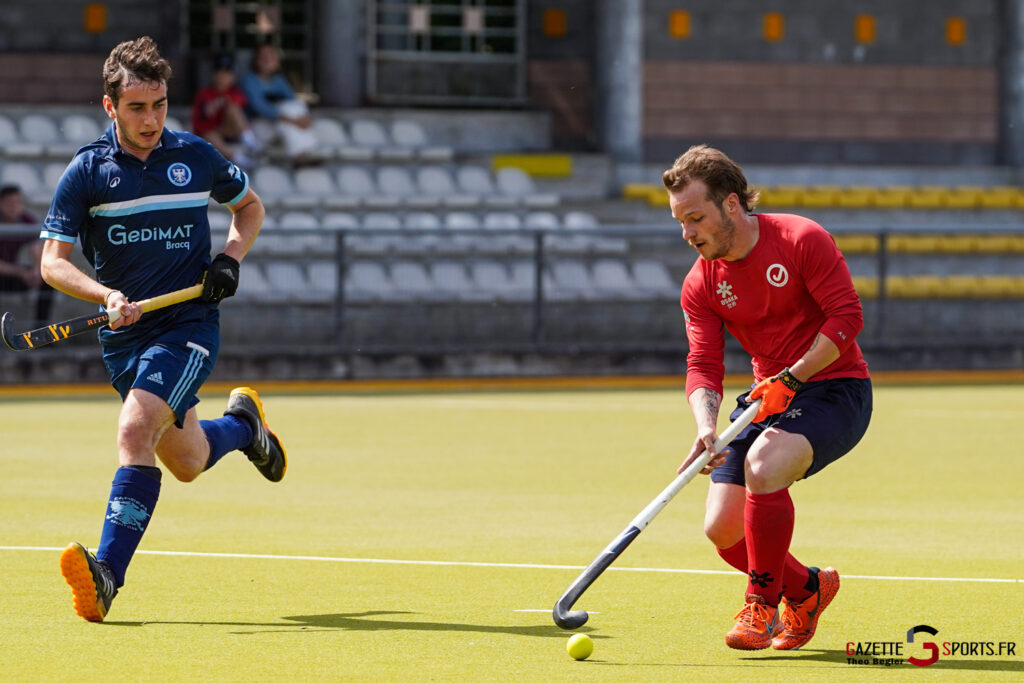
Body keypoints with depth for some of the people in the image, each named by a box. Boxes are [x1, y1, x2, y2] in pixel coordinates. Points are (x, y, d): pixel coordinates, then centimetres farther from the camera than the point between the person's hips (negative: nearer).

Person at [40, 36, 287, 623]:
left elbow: (250, 205, 18)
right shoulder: (87, 171, -4)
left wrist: (230, 259, -1)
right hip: (124, 334, 3)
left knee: (135, 431, -25)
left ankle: (107, 573, -30)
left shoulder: (197, 157, 0)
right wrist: (106, 295, -24)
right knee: (186, 463, 15)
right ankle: (241, 421, 49)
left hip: (189, 326, -3)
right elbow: (53, 261, -6)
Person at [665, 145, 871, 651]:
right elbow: (703, 366, -4)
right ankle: (807, 589, 23)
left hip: (835, 387, -6)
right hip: (768, 396, 6)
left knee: (763, 464, -33)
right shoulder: (700, 284, 1)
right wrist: (706, 425, -24)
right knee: (722, 528, -6)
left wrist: (790, 379, -22)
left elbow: (846, 316, -15)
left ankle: (763, 605, -16)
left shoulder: (803, 240, -13)